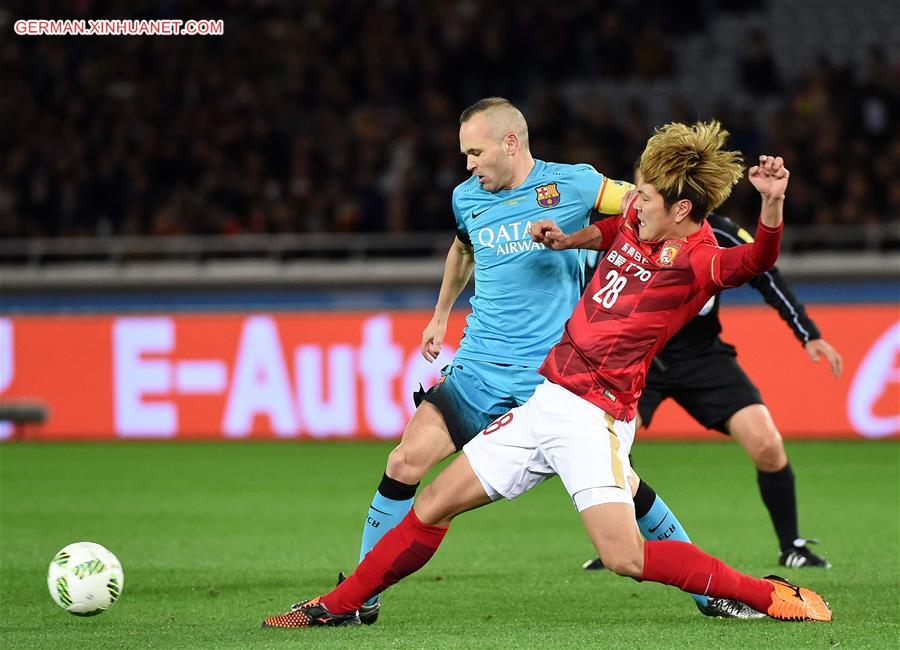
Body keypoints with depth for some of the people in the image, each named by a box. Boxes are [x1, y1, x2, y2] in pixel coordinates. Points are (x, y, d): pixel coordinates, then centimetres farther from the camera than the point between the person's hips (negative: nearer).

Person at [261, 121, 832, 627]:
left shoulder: (697, 259, -16)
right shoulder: (637, 224, 6)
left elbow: (755, 261, -37)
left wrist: (773, 204, -53)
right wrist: (569, 240, 18)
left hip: (595, 418, -8)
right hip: (547, 399, 8)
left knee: (625, 556, -22)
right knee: (435, 504, 11)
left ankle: (772, 596, -9)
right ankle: (341, 605, 26)